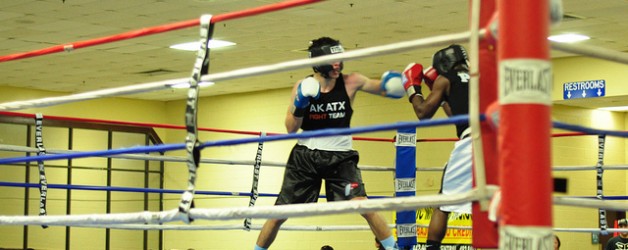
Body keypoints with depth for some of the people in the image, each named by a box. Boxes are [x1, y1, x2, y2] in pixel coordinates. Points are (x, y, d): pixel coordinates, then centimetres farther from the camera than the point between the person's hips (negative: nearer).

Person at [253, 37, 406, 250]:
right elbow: (291, 129, -6)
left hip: (340, 157, -1)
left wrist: (396, 82, -27)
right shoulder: (303, 87, -6)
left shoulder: (350, 82, -9)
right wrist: (300, 105, -24)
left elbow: (385, 87, -4)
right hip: (305, 156, 1)